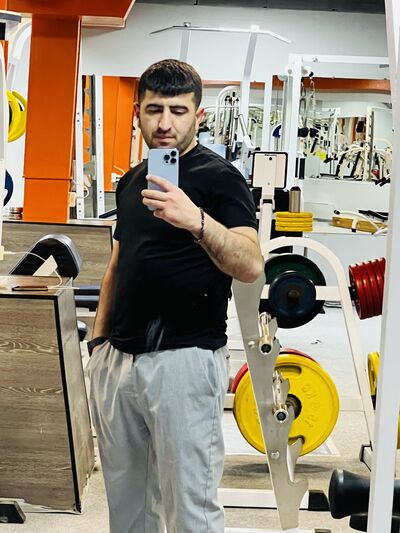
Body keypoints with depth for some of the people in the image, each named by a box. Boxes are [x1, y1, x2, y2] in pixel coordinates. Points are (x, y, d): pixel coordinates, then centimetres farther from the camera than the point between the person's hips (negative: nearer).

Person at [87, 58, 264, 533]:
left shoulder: (219, 178, -9)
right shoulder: (131, 181, 13)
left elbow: (251, 266, -24)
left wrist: (196, 221, -40)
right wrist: (99, 338, 16)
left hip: (183, 359, -7)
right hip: (117, 358, 7)